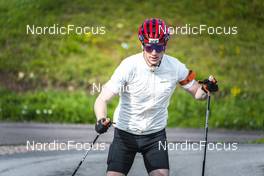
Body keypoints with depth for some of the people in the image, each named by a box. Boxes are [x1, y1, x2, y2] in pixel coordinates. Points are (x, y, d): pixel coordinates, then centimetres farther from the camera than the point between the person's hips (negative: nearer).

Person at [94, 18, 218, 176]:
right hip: (125, 133, -2)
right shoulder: (129, 66, -20)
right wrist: (102, 120, -43)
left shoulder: (175, 67, -11)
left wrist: (206, 88, -22)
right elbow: (102, 99, -23)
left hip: (156, 134, 2)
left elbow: (197, 93, 2)